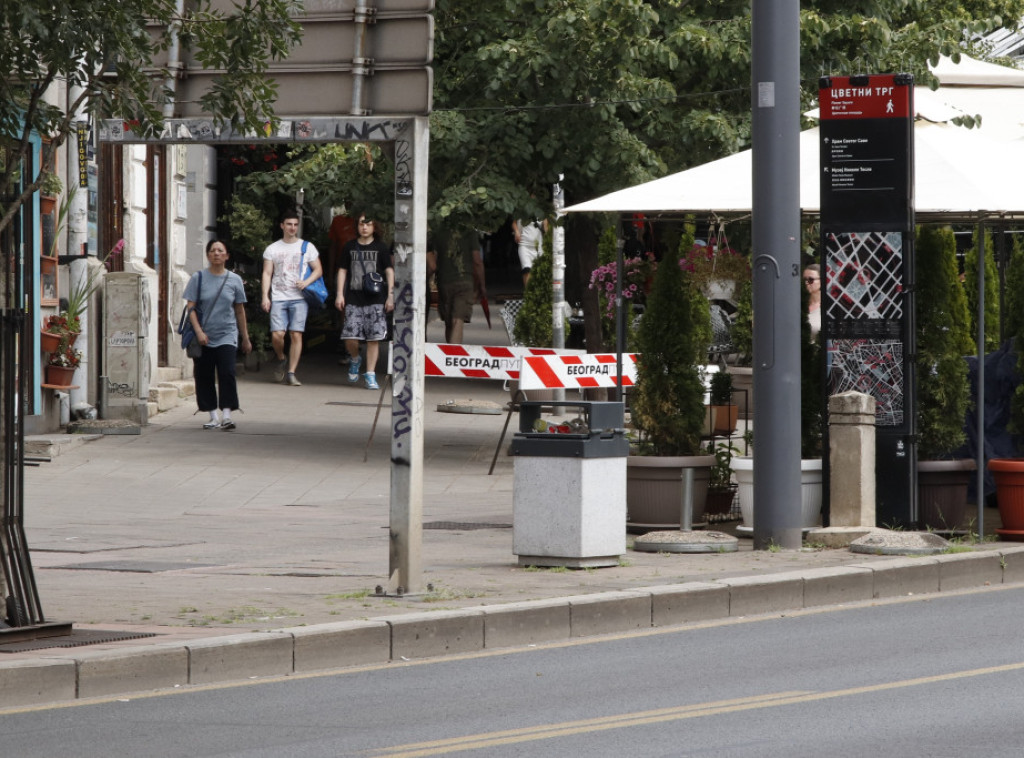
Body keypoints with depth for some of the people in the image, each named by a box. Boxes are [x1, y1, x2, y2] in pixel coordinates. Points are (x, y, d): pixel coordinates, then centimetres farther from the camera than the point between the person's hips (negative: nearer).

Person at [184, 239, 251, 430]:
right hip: (204, 339, 0)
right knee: (204, 377, 1)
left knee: (227, 373, -14)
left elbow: (240, 310, 14)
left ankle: (226, 414, -14)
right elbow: (191, 307, -1)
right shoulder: (198, 278, 2)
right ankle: (214, 416, 10)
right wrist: (199, 331, -14)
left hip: (227, 337, 0)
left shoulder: (234, 280, 7)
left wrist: (245, 338, 17)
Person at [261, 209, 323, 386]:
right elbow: (267, 274, 8)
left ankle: (291, 373, -3)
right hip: (278, 297, 0)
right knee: (277, 335, -12)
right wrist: (265, 296, -3)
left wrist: (306, 282, -10)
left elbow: (318, 270, 10)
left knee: (296, 334, -9)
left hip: (299, 298, 0)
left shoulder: (307, 247, 10)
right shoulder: (272, 249, 11)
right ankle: (281, 360, 19)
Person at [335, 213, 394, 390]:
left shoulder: (381, 247, 5)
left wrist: (390, 296, -2)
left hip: (375, 299, -1)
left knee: (374, 338, -4)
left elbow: (389, 271, 5)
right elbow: (342, 271, 13)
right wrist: (340, 294, 4)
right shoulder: (350, 247, 10)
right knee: (350, 336, -8)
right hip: (354, 298, 1)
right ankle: (354, 360, 24)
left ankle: (370, 375, 2)